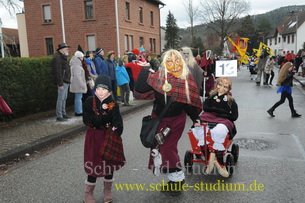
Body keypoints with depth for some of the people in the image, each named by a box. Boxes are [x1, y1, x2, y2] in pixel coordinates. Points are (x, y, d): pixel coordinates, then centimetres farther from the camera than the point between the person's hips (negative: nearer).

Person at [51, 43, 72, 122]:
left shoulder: (63, 57, 19)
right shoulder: (57, 58, -14)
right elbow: (57, 72, -20)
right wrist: (60, 84, -23)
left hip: (66, 81, 10)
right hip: (62, 82, -10)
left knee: (64, 98, 14)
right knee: (61, 98, -7)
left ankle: (63, 114, 23)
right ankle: (59, 116, -3)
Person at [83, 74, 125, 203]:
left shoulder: (113, 104, -6)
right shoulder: (90, 102, -7)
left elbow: (118, 124, -7)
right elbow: (87, 120, -15)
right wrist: (103, 113, -22)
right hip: (94, 137, -1)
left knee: (110, 163, 12)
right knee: (94, 165, 2)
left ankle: (107, 191, 33)